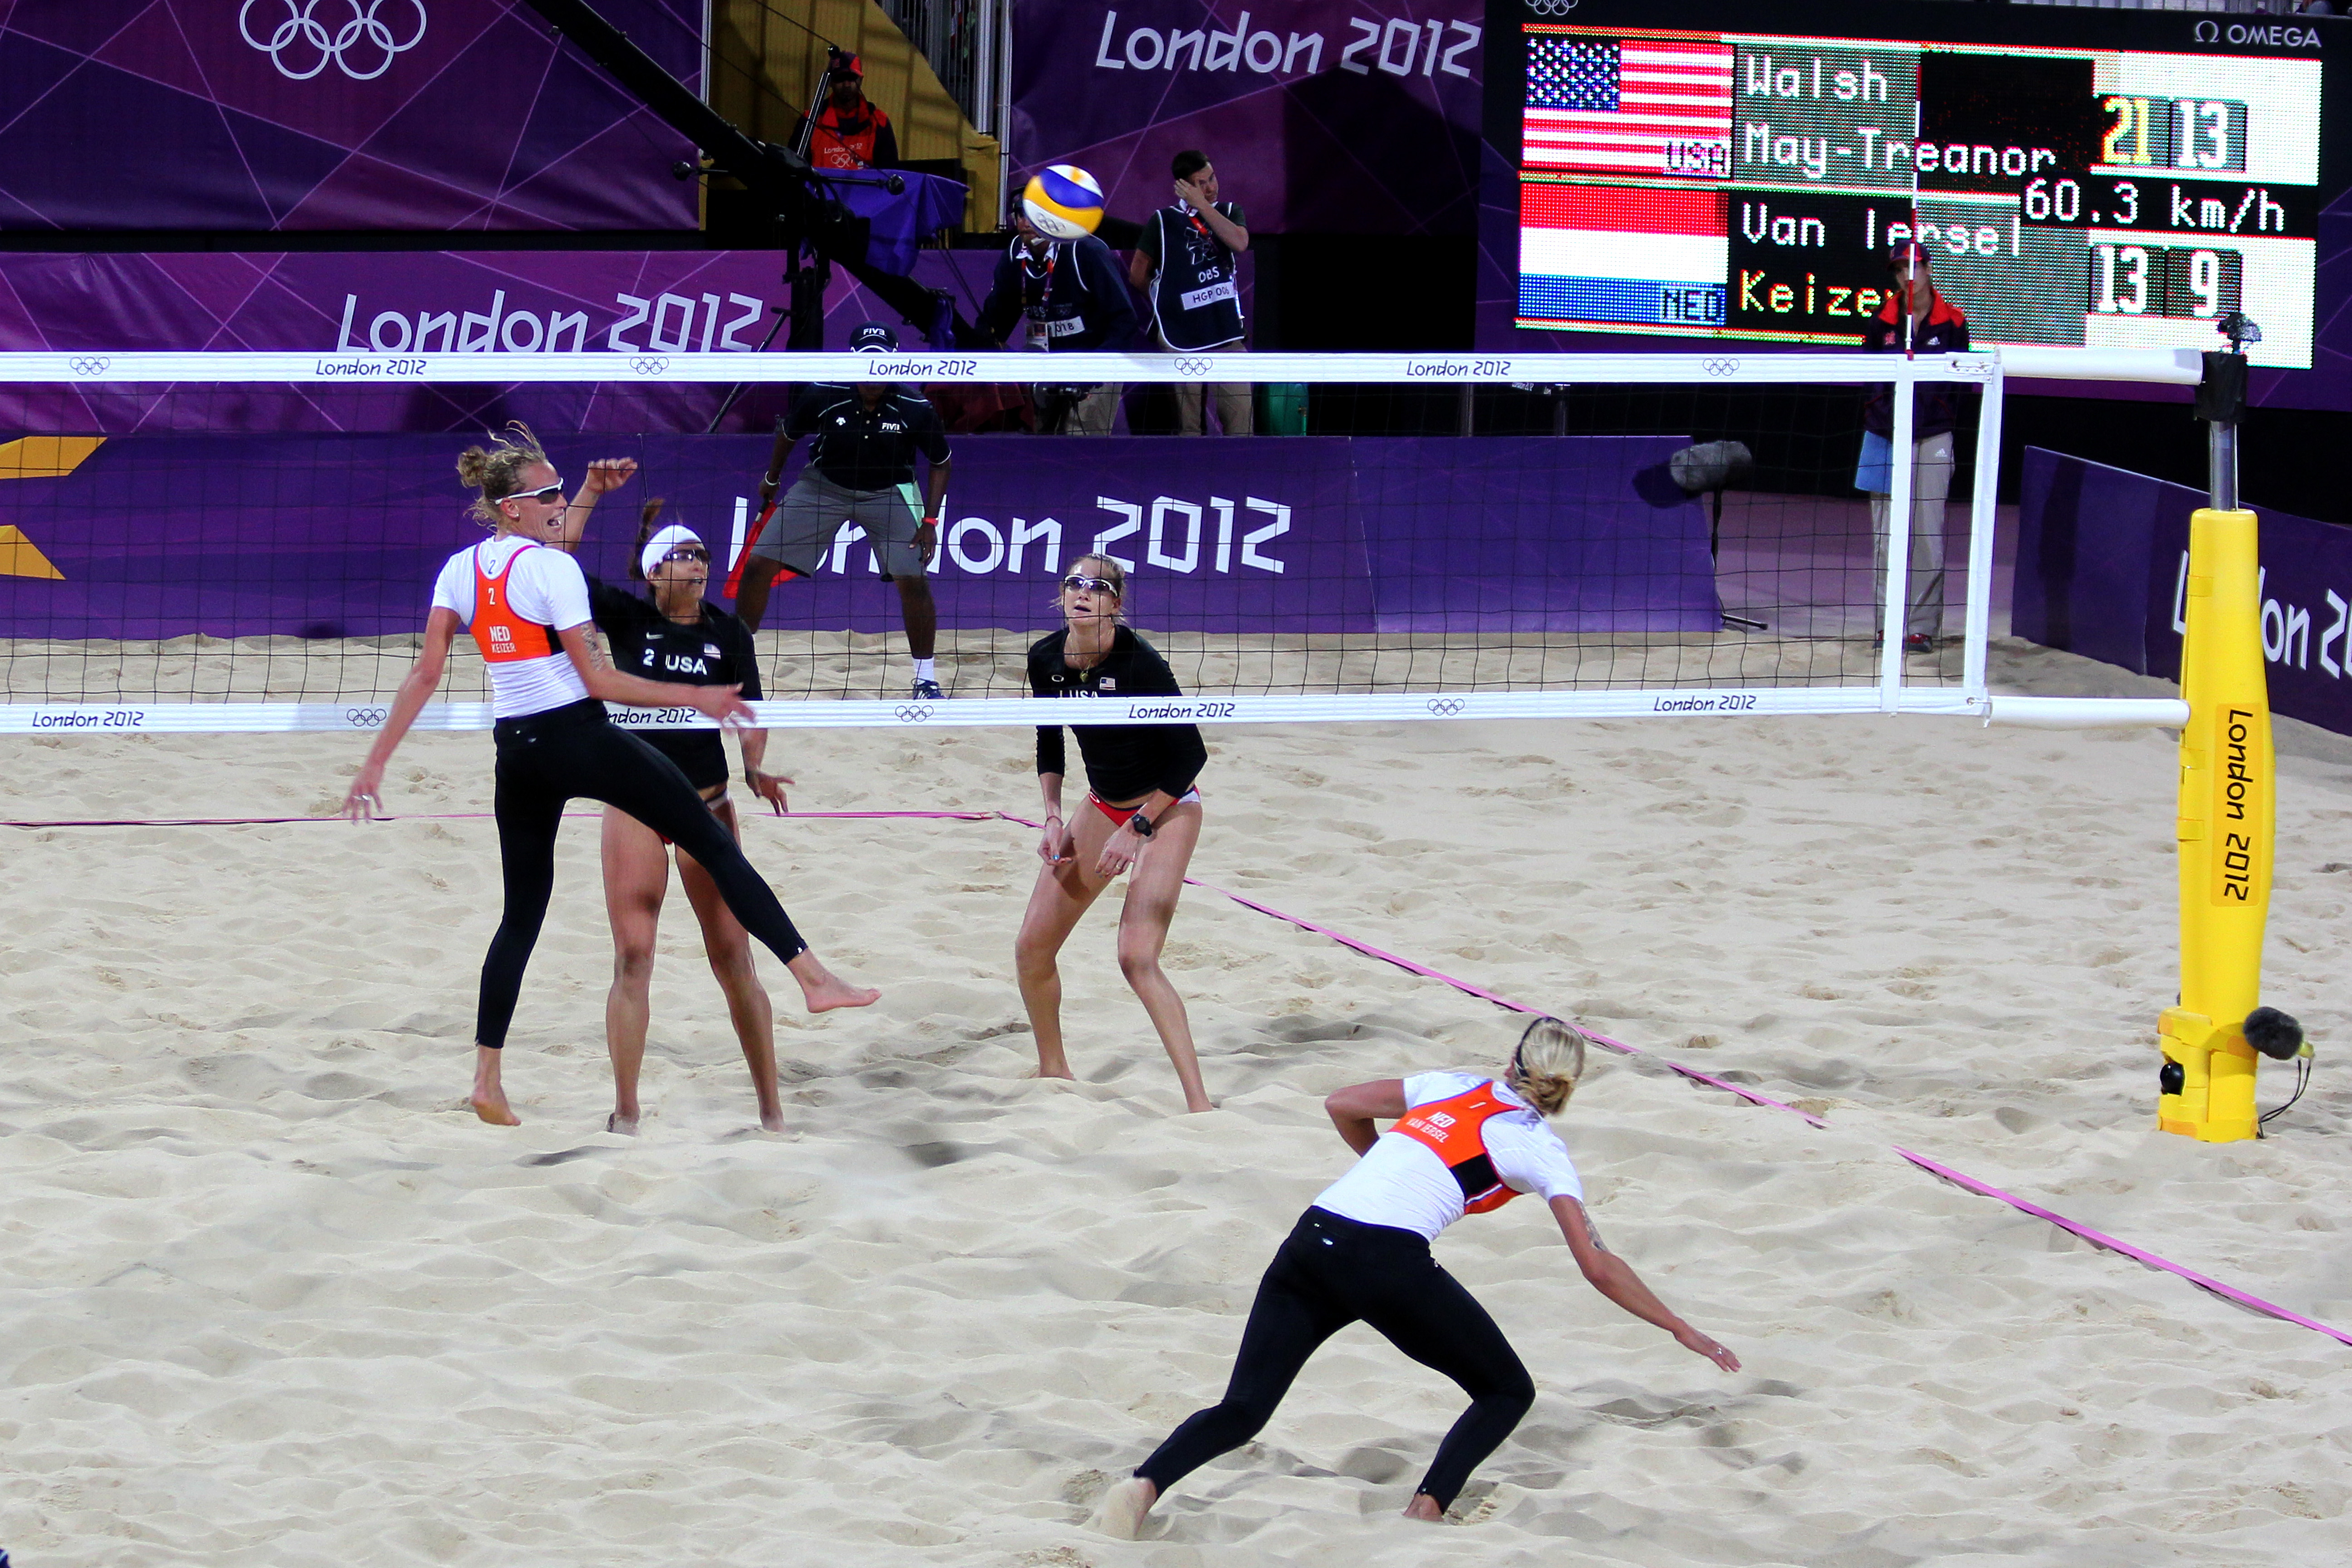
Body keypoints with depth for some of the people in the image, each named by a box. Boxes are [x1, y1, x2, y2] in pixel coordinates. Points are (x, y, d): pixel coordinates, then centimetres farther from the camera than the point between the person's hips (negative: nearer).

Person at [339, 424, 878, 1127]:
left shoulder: (460, 570, 6)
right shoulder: (551, 568, -13)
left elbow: (425, 676, 6)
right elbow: (597, 680, -13)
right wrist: (696, 698, -9)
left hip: (518, 754, 7)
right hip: (582, 737, -7)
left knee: (522, 915, 14)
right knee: (715, 844, 0)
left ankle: (487, 1079, 8)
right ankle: (814, 978, -4)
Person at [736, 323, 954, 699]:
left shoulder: (916, 410, -23)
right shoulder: (823, 397, -22)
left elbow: (940, 463, -5)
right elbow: (789, 433, 2)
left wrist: (930, 521, -12)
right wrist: (771, 479, 15)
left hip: (887, 493, -1)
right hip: (822, 485, 1)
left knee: (914, 580, -18)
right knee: (758, 566, -6)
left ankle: (926, 678, 2)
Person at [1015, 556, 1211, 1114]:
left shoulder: (1138, 661, -25)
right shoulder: (1047, 659, -7)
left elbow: (1190, 753, -19)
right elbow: (1049, 743, 10)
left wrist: (1138, 828, -20)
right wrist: (1053, 817, -1)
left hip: (1166, 809, -7)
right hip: (1103, 806, 7)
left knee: (1136, 958, -20)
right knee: (1032, 947, 3)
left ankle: (1199, 1103, -17)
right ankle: (1053, 1072, 25)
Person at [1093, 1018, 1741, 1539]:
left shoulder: (1455, 1086, 24)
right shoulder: (1541, 1148, 12)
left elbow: (1341, 1105, 28)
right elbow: (1598, 1267, 7)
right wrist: (1681, 1330, 17)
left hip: (1311, 1243, 4)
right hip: (1389, 1262, -4)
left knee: (1242, 1411, 5)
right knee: (1508, 1392, 15)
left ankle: (1145, 1484, -23)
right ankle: (1426, 1508, -5)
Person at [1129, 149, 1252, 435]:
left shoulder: (1230, 212, 12)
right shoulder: (1163, 221, 6)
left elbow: (1240, 243, -11)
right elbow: (1137, 275, 12)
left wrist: (1202, 205, -11)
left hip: (1227, 336, 2)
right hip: (1181, 339, -1)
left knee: (1241, 416, -7)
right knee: (1189, 423, -2)